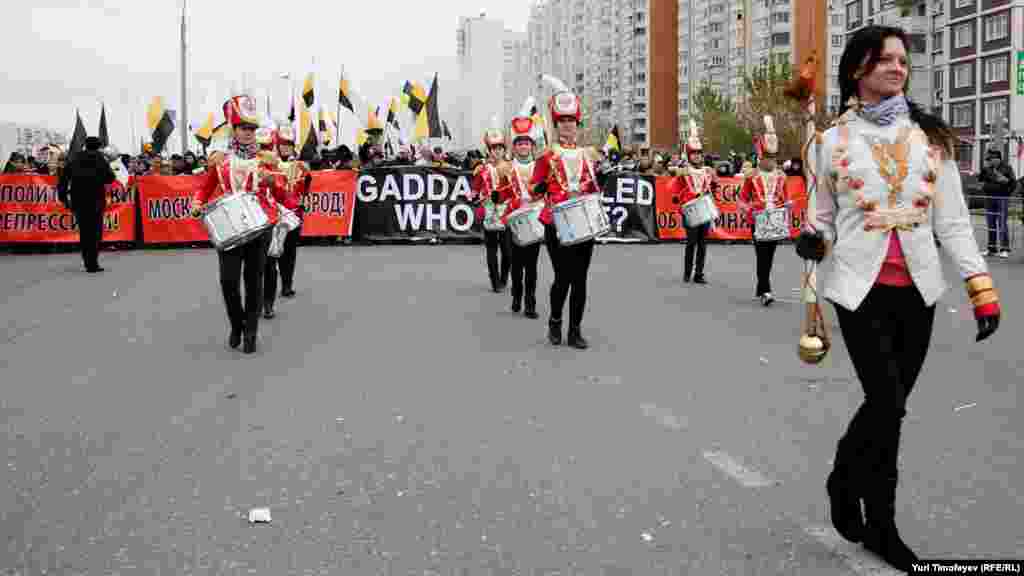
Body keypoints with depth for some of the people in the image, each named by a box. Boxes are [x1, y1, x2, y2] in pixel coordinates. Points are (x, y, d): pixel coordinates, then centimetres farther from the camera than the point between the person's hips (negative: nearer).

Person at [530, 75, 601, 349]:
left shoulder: (586, 155, 12)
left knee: (580, 278, 3)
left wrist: (594, 187, -2)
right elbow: (534, 192, -1)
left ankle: (575, 331, 11)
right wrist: (543, 185, -21)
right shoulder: (547, 155, -1)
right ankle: (555, 321, 21)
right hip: (557, 224, -4)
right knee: (563, 277, -4)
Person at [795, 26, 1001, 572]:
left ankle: (846, 481, 32)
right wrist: (814, 241, -13)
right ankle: (880, 524, 12)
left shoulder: (930, 136, 6)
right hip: (861, 288, -3)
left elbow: (953, 218, 5)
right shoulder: (834, 141, 2)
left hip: (918, 289, 3)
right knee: (888, 404, -7)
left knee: (888, 404, 8)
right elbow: (826, 216, 10)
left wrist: (981, 286, -2)